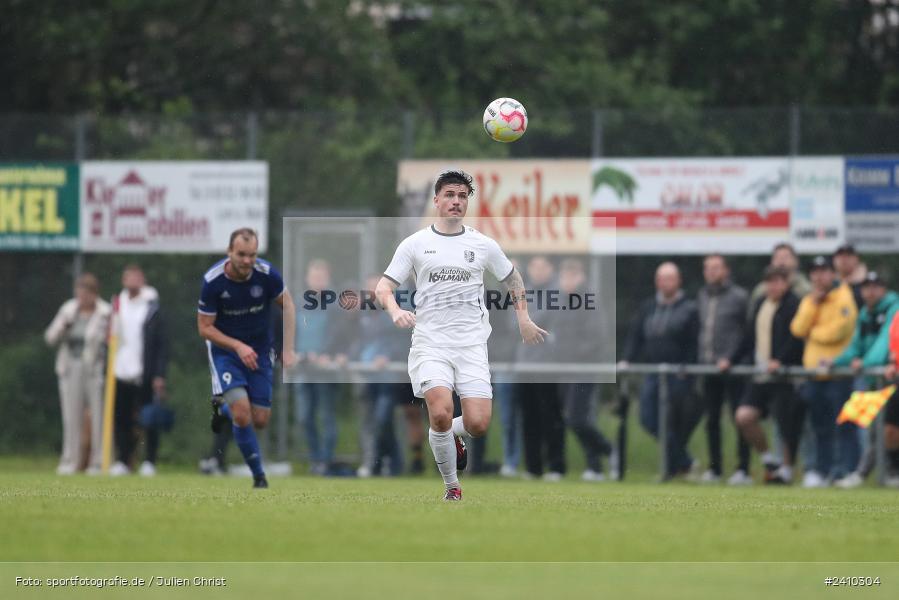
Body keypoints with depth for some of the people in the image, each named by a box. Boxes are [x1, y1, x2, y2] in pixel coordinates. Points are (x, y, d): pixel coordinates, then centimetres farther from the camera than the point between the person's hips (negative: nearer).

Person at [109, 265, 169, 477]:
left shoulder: (152, 308, -2)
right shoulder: (118, 305, 12)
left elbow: (162, 345, -4)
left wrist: (159, 375, -11)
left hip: (145, 373, -4)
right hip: (121, 372, 4)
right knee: (121, 418, 4)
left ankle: (149, 462, 4)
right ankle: (122, 461, 12)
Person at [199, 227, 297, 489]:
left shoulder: (267, 273, -18)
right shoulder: (212, 281, -22)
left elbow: (287, 305, 0)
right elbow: (205, 328, -13)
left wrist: (288, 349, -6)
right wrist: (239, 347, -25)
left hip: (259, 349, 3)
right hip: (225, 347, -3)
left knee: (260, 421, 3)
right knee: (242, 413, -20)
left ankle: (223, 408, 37)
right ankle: (259, 475, -2)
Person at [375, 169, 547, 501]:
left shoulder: (483, 245, 10)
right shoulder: (415, 244, 5)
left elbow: (512, 277, 27)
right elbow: (384, 286, 2)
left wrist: (524, 318, 21)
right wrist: (395, 311, -18)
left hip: (472, 345, 2)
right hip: (430, 344, -2)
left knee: (478, 423, -12)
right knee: (441, 413, -23)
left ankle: (452, 435, 25)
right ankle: (452, 486, -3)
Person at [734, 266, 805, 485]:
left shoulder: (794, 305, -9)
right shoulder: (760, 304, 16)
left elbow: (795, 339, -17)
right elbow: (750, 338, 20)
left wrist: (779, 361, -24)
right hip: (761, 375, 7)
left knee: (787, 426, 0)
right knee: (744, 417, -6)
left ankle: (787, 468, 15)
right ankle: (768, 459, 11)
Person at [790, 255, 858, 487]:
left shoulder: (843, 299, -6)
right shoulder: (808, 301, 16)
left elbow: (835, 332, -15)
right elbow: (798, 329, 3)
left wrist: (811, 333, 1)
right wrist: (813, 303, -6)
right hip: (814, 372, 7)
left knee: (844, 428, -9)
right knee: (820, 428, 13)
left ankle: (849, 468, -8)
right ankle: (821, 470, 20)